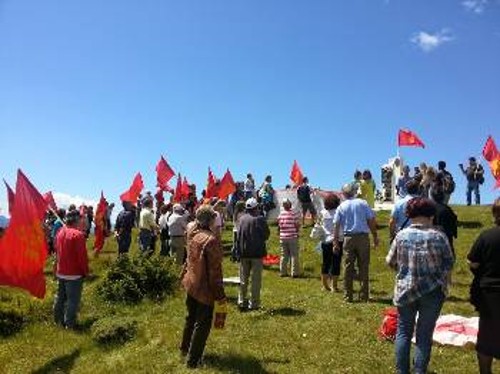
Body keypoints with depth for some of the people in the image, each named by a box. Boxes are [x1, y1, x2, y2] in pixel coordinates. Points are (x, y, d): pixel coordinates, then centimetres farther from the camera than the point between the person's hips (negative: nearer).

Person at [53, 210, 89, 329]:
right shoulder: (78, 234, -20)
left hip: (61, 272, 8)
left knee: (60, 297, 19)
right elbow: (82, 256, -18)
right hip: (74, 273, -8)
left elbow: (57, 251, 13)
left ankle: (59, 320, 30)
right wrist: (85, 271, -7)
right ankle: (70, 324, 7)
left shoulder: (60, 232, 4)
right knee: (73, 299, 1)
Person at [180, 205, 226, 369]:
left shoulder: (192, 233, -6)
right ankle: (193, 359, 16)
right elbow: (214, 271, -22)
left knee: (191, 318, 26)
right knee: (202, 324, 7)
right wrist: (220, 294, -17)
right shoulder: (211, 240, -26)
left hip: (190, 283, 8)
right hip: (204, 288, -8)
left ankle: (185, 348, 43)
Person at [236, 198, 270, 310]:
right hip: (257, 252, -3)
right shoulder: (260, 219, -13)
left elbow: (238, 236, -4)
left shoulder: (242, 219, -4)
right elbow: (266, 234, -6)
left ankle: (242, 301, 19)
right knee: (256, 279, 6)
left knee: (243, 279, 15)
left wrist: (238, 252, 2)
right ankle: (254, 303, 9)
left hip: (243, 252, 3)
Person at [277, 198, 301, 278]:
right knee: (294, 255, 4)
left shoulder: (280, 214, 0)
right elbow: (297, 225, -9)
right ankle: (295, 273, 6)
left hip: (282, 237, 4)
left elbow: (278, 226, 5)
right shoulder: (293, 214, -12)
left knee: (284, 255, 12)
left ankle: (283, 272, 15)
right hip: (292, 237, -4)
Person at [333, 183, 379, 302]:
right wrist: (375, 237, 7)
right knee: (363, 267, 6)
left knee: (348, 267, 8)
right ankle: (364, 296, 10)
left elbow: (336, 226, 1)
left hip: (348, 238, 1)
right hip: (363, 237, -1)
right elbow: (371, 221, -1)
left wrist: (336, 242, 5)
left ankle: (347, 296, 11)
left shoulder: (341, 207, 5)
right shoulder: (363, 203, 1)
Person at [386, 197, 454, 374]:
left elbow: (390, 261, 2)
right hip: (432, 291, -1)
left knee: (404, 331, 14)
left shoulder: (401, 235, -7)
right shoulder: (438, 236, -10)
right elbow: (449, 263, -2)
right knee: (424, 334, 10)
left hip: (405, 290, 1)